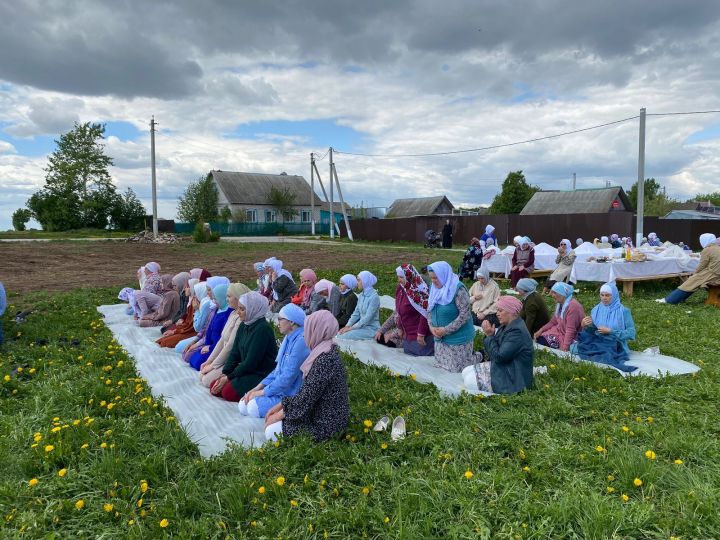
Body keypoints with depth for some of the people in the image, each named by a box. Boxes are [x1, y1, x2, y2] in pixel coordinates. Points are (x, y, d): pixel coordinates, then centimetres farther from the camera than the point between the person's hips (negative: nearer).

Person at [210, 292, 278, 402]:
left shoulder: (263, 329, -21)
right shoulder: (243, 326, 6)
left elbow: (251, 362, -21)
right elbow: (234, 353, 7)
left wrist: (229, 377, -15)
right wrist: (225, 374, -6)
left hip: (262, 375, -9)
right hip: (246, 370, 9)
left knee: (228, 392, -22)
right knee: (214, 387, 1)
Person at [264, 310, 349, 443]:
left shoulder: (325, 359, -26)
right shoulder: (324, 351, 5)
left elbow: (306, 399, -24)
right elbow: (306, 391, 9)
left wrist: (277, 415, -11)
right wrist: (279, 406, 5)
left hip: (326, 425, -9)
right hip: (319, 414, 9)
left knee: (271, 431, -8)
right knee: (271, 426, 8)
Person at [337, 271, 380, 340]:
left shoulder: (374, 297, -17)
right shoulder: (361, 295, 9)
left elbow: (367, 318, -21)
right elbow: (356, 313, 10)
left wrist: (351, 328, -19)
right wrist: (347, 326, -4)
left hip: (371, 329, -7)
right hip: (362, 326, 7)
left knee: (344, 336, -21)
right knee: (339, 334, -10)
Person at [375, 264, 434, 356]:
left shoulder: (419, 291, -21)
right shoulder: (401, 289, 5)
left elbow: (425, 313, -24)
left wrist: (421, 334, -23)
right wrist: (400, 328, 11)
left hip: (418, 336, -8)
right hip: (408, 334, 8)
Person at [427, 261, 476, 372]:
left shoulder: (458, 289, -20)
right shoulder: (435, 287, 1)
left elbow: (464, 315, -22)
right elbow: (429, 309, 9)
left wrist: (446, 330, -21)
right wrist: (431, 327, -6)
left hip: (458, 337, -7)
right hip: (440, 337, 7)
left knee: (458, 367, 2)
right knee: (440, 364, 16)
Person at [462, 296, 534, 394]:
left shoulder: (517, 331, -24)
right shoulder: (507, 326, 7)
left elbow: (499, 357, -25)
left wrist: (490, 336, -16)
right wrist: (489, 335, -6)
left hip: (511, 379, -10)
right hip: (500, 367, 10)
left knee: (470, 381, -16)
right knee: (466, 372, 4)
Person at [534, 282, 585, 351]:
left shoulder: (573, 306, -24)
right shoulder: (559, 304, 6)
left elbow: (570, 330, -26)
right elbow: (553, 322, 12)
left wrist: (564, 348, -29)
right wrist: (541, 330, -2)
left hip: (568, 337, -9)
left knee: (542, 341, -18)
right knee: (539, 338, -7)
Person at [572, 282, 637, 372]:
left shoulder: (623, 311, -4)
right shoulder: (596, 309, 8)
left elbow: (631, 333, -7)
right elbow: (591, 332, 11)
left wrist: (610, 331, -15)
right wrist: (584, 326, -12)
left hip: (614, 346, -4)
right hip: (596, 343, 5)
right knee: (574, 348, -21)